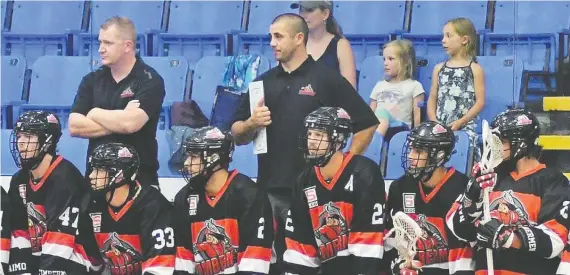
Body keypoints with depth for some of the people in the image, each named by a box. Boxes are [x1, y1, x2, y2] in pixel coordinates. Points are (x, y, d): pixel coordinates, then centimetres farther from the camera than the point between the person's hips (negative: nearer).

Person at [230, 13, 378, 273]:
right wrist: (251, 124, -5)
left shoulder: (326, 79, -1)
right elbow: (237, 136, 16)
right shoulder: (264, 82, 13)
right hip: (268, 190, 5)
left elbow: (367, 124, -1)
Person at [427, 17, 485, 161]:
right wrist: (434, 122, -4)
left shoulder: (475, 69, 1)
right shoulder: (439, 68, 14)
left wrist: (460, 122, -13)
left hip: (465, 128, -4)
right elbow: (432, 99, 13)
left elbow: (480, 102, -4)